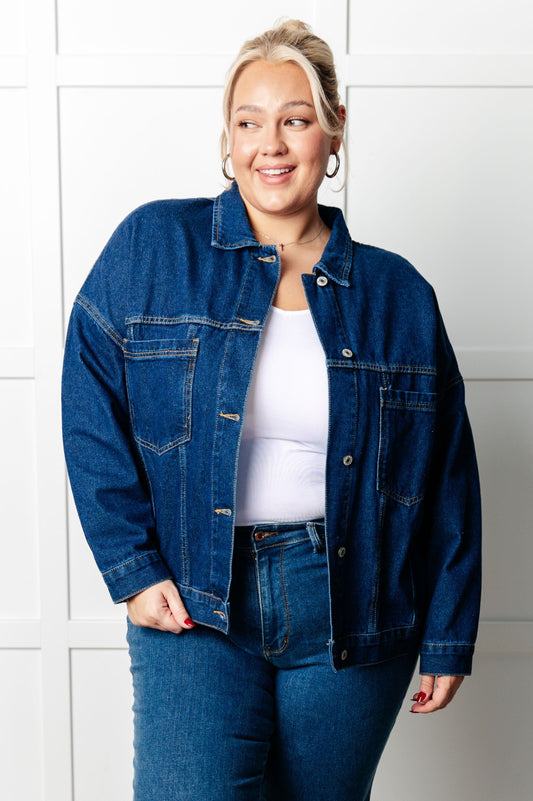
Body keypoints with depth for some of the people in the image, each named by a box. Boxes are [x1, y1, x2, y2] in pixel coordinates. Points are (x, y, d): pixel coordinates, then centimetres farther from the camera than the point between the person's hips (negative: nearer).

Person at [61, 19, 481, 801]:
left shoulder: (398, 295, 4)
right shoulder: (152, 247, 0)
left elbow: (446, 479, 7)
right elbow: (92, 416, -3)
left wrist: (447, 639, 7)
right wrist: (133, 568, -8)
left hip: (348, 614, 2)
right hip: (193, 610, -1)